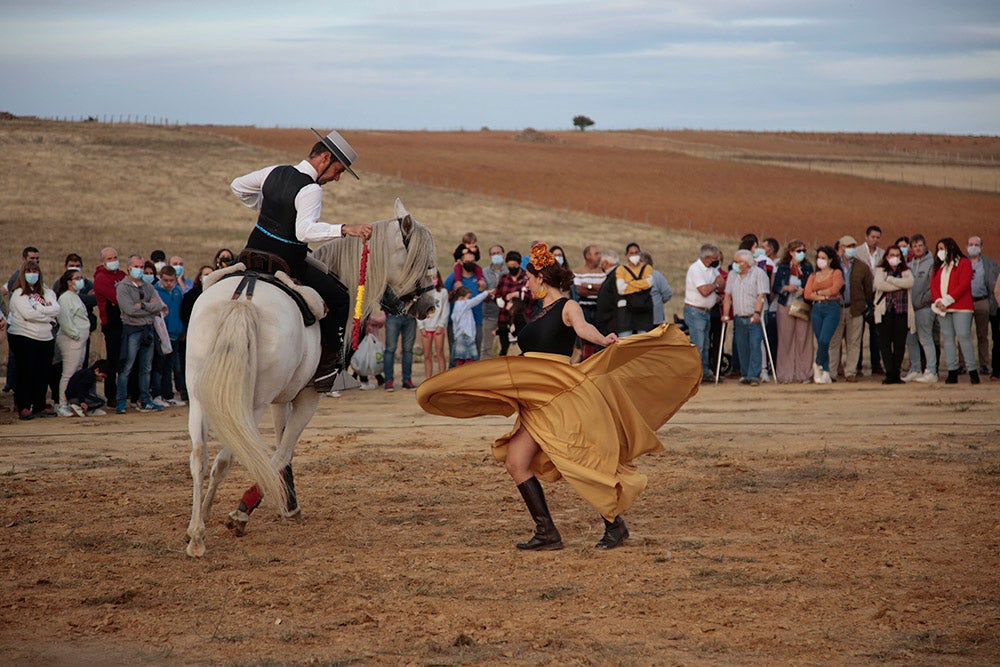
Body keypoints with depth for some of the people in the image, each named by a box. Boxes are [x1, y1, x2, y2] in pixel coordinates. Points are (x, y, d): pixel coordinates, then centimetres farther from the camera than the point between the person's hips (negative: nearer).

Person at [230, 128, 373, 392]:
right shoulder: (311, 190, -20)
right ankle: (324, 363, 3)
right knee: (340, 299, 3)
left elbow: (238, 186, 21)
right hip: (286, 266, -8)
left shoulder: (275, 172, 5)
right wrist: (345, 229, -42)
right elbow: (305, 231, -37)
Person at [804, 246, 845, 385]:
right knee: (820, 342, 1)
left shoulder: (836, 273, 8)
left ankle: (818, 364, 4)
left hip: (832, 308, -4)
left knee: (824, 340, -19)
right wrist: (824, 296, -6)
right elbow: (807, 294, 5)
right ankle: (825, 374, 4)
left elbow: (834, 289, -8)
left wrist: (818, 292, 1)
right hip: (817, 309, 4)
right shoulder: (813, 276, 19)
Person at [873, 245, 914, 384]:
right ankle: (889, 373, -6)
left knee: (900, 344, -1)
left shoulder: (905, 272, 16)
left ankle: (896, 373, 5)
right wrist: (900, 284, -5)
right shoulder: (880, 271, 10)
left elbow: (910, 283, -6)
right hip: (885, 311, -2)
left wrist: (890, 279, -7)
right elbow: (879, 285, -9)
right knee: (885, 343, -7)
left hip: (902, 311, 2)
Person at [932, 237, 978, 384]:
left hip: (961, 307, -6)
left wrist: (947, 300, -15)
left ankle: (972, 371, -7)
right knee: (948, 338, 3)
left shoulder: (964, 263, 0)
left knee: (964, 337, -11)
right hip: (943, 309, 6)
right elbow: (933, 284, 9)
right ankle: (952, 372, 5)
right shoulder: (939, 266, 19)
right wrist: (938, 301, -10)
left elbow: (963, 285, -11)